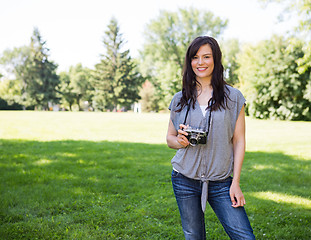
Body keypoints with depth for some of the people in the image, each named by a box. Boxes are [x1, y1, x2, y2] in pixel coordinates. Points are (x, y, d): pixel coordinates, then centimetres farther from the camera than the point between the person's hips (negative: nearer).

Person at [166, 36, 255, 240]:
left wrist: (236, 182, -5)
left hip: (221, 183, -1)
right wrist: (180, 141, -10)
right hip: (185, 180, 2)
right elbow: (169, 138, 14)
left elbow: (239, 141, 1)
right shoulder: (180, 99, 6)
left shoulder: (233, 97, 1)